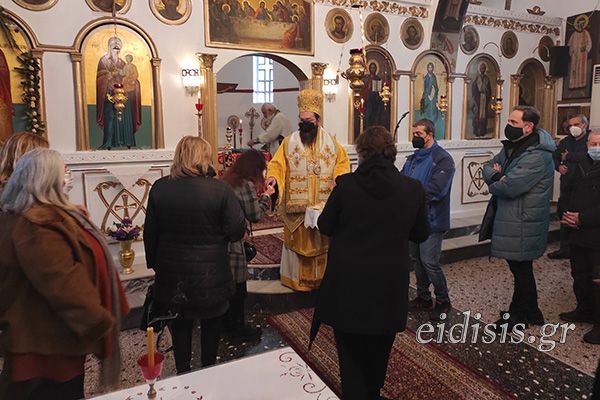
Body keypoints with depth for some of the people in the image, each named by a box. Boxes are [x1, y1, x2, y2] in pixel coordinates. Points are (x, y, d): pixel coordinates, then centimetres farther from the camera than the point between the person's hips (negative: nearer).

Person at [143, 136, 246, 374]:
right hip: (210, 274, -2)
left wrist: (153, 262, 13)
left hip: (171, 273, 3)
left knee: (180, 326, 20)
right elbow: (238, 231, -16)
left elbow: (150, 232, 0)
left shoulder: (159, 188, -7)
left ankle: (183, 372, 34)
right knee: (211, 323, 19)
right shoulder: (220, 189, -17)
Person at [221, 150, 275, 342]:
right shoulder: (247, 185, -15)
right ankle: (237, 328, 22)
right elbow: (255, 216, -9)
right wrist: (265, 196, 2)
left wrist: (259, 195, 13)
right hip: (232, 242, -8)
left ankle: (227, 324, 36)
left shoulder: (227, 180, 9)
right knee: (237, 287, 7)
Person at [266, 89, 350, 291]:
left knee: (322, 242, 12)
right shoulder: (289, 142, 1)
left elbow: (342, 163, 9)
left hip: (324, 205, 2)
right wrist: (272, 176, -25)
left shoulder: (331, 142, 6)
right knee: (298, 241, 5)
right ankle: (297, 277, 19)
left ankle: (321, 277, 27)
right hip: (297, 205, -1)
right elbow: (278, 163, -4)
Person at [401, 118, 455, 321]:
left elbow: (436, 189, -23)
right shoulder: (412, 158, 13)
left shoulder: (442, 159, -12)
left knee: (429, 262, -6)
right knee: (416, 259, 15)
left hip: (431, 220, -7)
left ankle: (443, 301, 16)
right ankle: (423, 298, 31)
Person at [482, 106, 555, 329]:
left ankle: (519, 317, 24)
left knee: (521, 270, 6)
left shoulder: (537, 156, -22)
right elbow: (489, 166, 12)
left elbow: (510, 187, -28)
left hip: (522, 224, -9)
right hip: (510, 219, 9)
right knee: (520, 268, 20)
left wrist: (493, 184, -6)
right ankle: (529, 313, 36)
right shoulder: (512, 147, 10)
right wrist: (496, 175, -11)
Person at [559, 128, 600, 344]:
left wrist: (582, 218, -20)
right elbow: (569, 195, 14)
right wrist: (566, 215, -2)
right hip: (578, 234, 7)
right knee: (580, 277, 19)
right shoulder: (581, 167, 11)